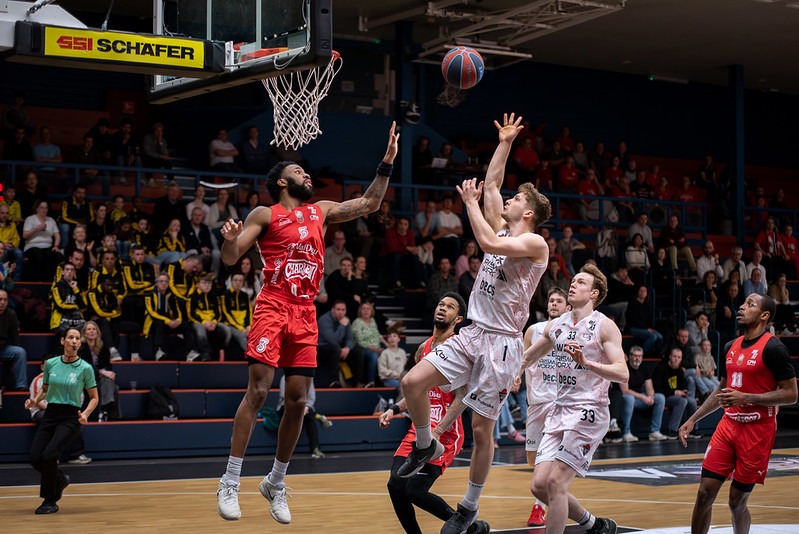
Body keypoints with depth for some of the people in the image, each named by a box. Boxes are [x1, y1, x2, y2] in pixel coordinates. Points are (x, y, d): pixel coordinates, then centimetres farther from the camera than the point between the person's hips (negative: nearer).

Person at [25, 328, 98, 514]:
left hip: (71, 417, -4)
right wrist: (35, 401, -1)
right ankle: (60, 479, 26)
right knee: (35, 458, -7)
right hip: (50, 414, 4)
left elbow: (94, 398, 2)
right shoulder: (50, 364, 4)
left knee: (48, 455, -20)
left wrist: (85, 414, -15)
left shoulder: (85, 368, -5)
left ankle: (50, 501, -1)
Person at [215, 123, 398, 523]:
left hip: (306, 313, 5)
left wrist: (387, 163, 11)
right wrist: (229, 240, -25)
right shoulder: (265, 215, 3)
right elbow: (230, 259, -3)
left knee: (297, 400, 2)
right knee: (257, 391, -13)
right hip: (272, 307, -5)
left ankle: (275, 483, 16)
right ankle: (230, 483, -9)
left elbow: (369, 204, 19)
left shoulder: (321, 212, 18)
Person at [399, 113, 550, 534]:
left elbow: (488, 243, -25)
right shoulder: (502, 229, 14)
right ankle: (425, 446, 16)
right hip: (474, 332, 7)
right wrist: (505, 142, 23)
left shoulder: (534, 242, -9)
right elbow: (491, 183, 22)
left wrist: (471, 202, -14)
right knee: (413, 381, -9)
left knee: (481, 429, -2)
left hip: (502, 342, -7)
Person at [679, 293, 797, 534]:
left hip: (757, 431, -6)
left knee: (737, 501, 1)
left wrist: (746, 398, -20)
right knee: (704, 493, 1)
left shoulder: (773, 348, -11)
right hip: (728, 425, 6)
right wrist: (693, 420, 15)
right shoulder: (731, 346, 11)